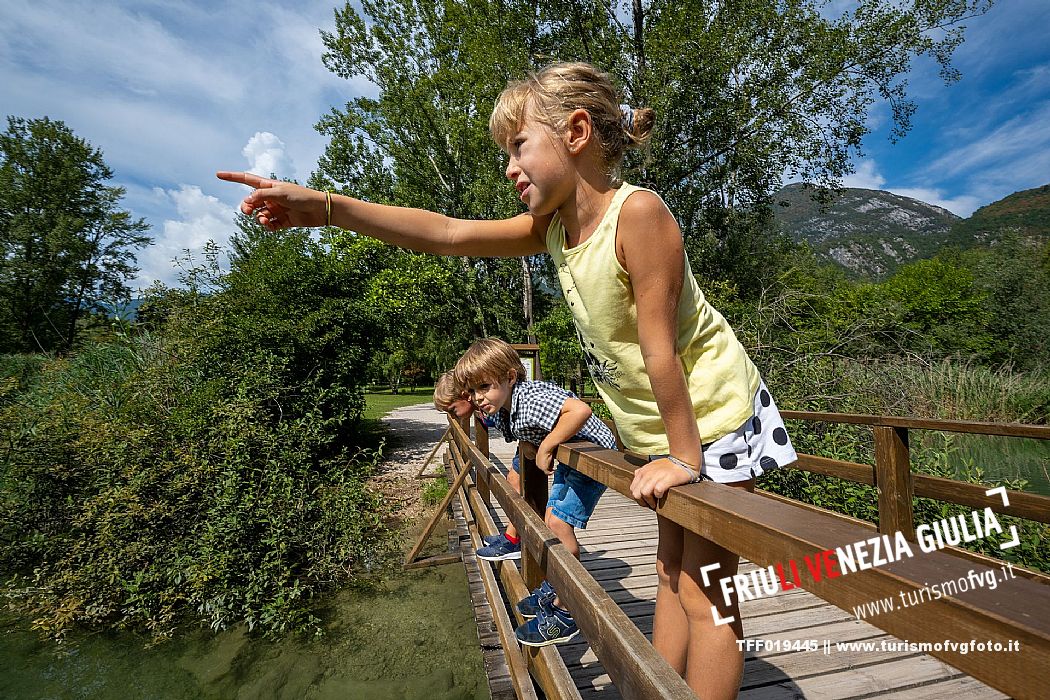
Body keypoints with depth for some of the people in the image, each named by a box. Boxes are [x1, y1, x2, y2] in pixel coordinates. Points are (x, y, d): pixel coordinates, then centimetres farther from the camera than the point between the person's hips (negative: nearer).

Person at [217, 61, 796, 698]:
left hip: (715, 419, -7)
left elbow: (658, 346, -27)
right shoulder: (556, 226, -4)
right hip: (661, 430, 8)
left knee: (704, 594, 4)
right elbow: (449, 234, -9)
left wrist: (683, 455, -20)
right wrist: (326, 207, -14)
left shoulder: (638, 211, -28)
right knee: (672, 575, 19)